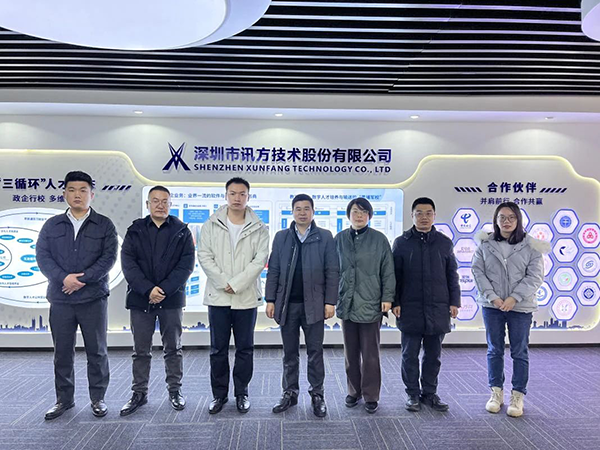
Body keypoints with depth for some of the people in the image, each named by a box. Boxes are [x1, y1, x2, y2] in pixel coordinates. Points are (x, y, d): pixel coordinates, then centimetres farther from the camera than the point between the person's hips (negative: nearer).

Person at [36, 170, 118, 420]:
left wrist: (82, 280, -15)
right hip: (60, 299, 2)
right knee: (62, 352, 11)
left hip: (93, 298, -2)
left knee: (97, 351, 5)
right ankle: (64, 399, 26)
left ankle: (97, 398, 19)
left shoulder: (104, 225, 3)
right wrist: (63, 278, -15)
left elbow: (109, 257, -6)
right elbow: (42, 255, 1)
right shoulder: (52, 225, 10)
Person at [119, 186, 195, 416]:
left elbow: (186, 265, -5)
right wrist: (148, 289, -16)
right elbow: (128, 264, -4)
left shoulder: (182, 231, 3)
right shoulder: (135, 231, 6)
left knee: (173, 348, 10)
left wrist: (165, 289, -15)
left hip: (171, 299, -1)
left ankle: (175, 390, 23)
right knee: (141, 351, 10)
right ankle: (139, 393, 24)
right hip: (140, 299, 1)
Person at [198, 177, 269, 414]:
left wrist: (236, 284, -16)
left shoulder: (259, 228, 1)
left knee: (245, 349, 9)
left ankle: (241, 393, 24)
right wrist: (223, 282, -13)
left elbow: (260, 259, -8)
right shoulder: (211, 224, 4)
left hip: (246, 297, -1)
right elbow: (204, 256, -3)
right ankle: (219, 393, 25)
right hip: (218, 296, 1)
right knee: (218, 349, 10)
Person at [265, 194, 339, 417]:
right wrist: (270, 300, 1)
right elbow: (273, 271, 6)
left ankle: (317, 394, 21)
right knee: (290, 353, 12)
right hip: (287, 304, 2)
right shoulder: (281, 237, 7)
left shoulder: (325, 237, 1)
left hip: (313, 305, -2)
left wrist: (330, 302, -7)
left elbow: (332, 272, -2)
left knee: (315, 353, 8)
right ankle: (290, 392, 26)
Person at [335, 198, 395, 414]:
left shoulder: (379, 239, -1)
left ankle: (371, 395, 18)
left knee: (370, 354, 4)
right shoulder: (339, 239, 6)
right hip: (346, 303, 3)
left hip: (370, 304, -3)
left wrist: (387, 297, -5)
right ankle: (354, 391, 28)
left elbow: (388, 272, 0)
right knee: (351, 352, 13)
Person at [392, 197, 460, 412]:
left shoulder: (444, 243, 7)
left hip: (438, 309, 2)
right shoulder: (401, 242, 2)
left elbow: (452, 275, 10)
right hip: (410, 309, -1)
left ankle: (430, 393, 26)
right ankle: (413, 394, 21)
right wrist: (395, 302, -3)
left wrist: (454, 301, 5)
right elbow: (394, 275, 2)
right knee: (410, 354, 7)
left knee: (433, 355, 11)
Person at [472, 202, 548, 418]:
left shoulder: (530, 246, -3)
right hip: (492, 305, 1)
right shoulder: (485, 244, 0)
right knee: (494, 350, 11)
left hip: (520, 306, -1)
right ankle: (496, 392, 25)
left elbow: (535, 276, -7)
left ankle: (518, 396, 21)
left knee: (519, 352, 7)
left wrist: (514, 298, -16)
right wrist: (492, 297, -13)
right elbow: (478, 271, -3)